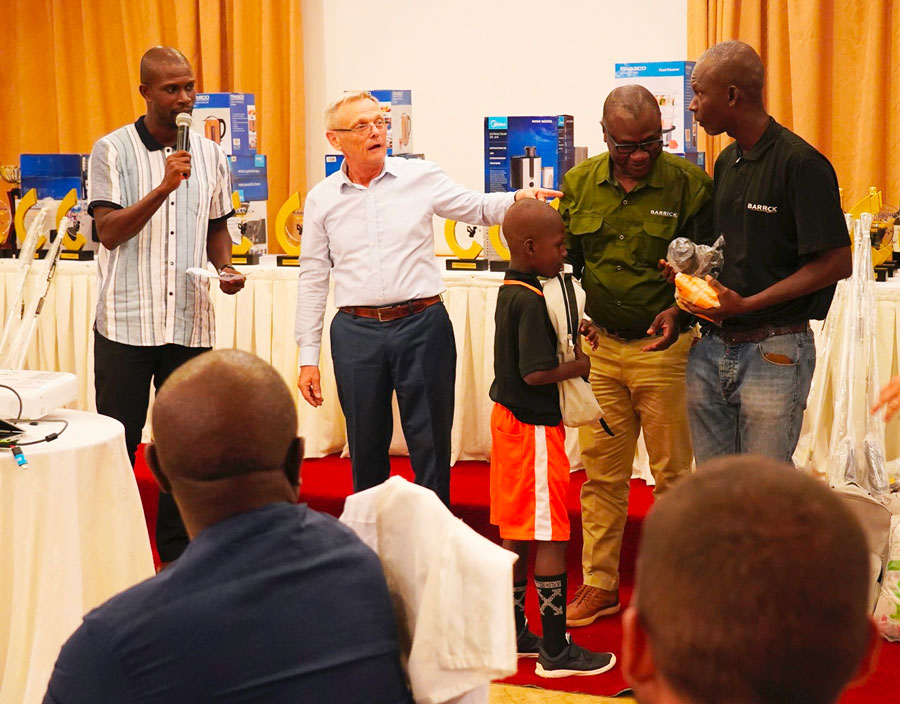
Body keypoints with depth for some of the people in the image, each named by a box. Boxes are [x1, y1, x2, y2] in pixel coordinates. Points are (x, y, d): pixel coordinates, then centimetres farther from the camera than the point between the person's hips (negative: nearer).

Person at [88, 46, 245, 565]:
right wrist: (165, 186, -23)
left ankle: (179, 559, 20)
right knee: (118, 444, 4)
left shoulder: (210, 153, 9)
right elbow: (110, 230, -12)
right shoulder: (112, 151, -4)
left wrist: (225, 268, 0)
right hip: (126, 322, -3)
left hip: (191, 322, 4)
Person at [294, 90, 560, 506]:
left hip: (422, 325, -1)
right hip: (356, 332, 1)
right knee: (366, 452, 10)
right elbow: (313, 280, 8)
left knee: (431, 447, 4)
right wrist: (308, 358, 5)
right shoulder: (321, 199, 5)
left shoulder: (420, 177, 2)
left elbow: (477, 208, 13)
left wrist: (517, 199, -10)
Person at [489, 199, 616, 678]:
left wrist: (570, 341, 8)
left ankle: (515, 633, 26)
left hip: (509, 420, 10)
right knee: (551, 538, -2)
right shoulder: (531, 301, -21)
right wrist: (579, 366, -11)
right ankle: (555, 651, 4)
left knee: (515, 531, 16)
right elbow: (535, 373, -25)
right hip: (536, 428, -10)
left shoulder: (509, 292, 9)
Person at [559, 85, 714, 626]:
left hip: (665, 348, -3)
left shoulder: (689, 183, -7)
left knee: (673, 472, 5)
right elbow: (565, 258, 15)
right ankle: (600, 583, 21)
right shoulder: (580, 184, 4)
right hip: (599, 345, 3)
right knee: (601, 471, 9)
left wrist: (679, 311, -20)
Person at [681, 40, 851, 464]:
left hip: (774, 352, -7)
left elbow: (836, 263, -15)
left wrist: (745, 304, -19)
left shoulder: (801, 165, -13)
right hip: (712, 347, 7)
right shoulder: (725, 163, 13)